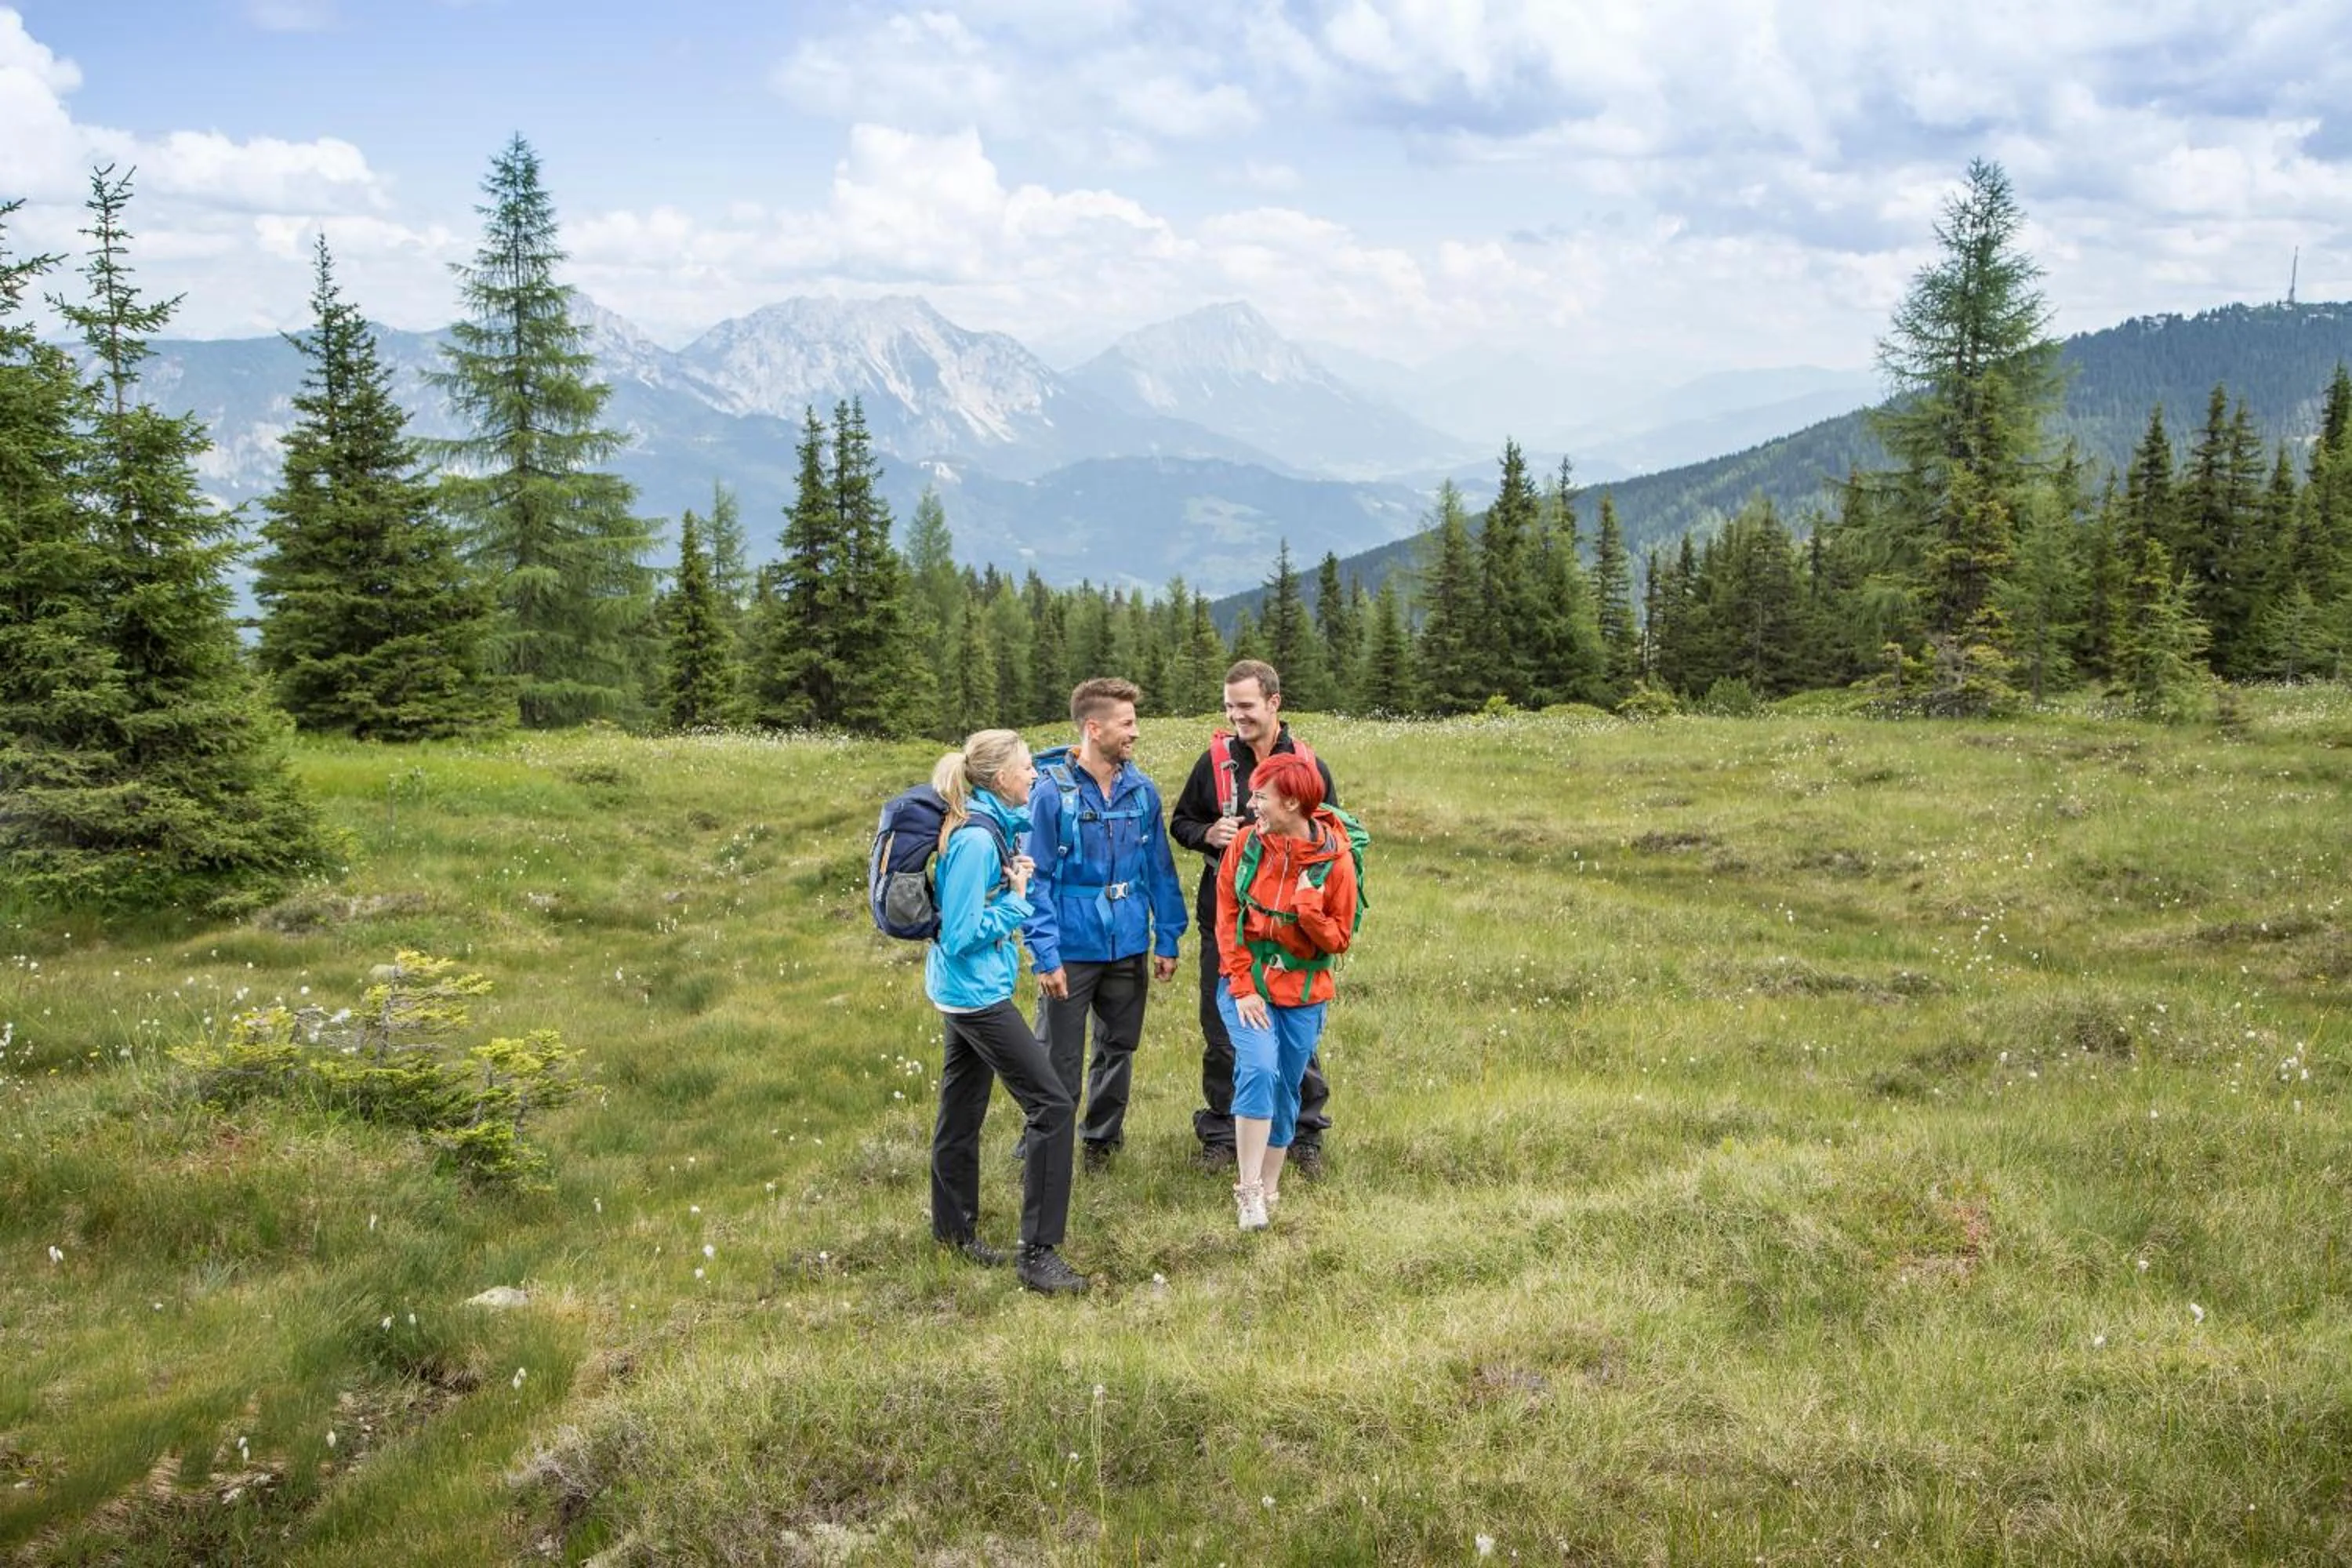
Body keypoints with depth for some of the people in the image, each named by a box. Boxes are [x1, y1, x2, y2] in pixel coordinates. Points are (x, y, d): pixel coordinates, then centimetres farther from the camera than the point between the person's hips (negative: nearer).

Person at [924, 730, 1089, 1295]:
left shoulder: (991, 824, 6)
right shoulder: (977, 839, -23)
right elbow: (962, 935, -23)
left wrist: (1014, 878, 1)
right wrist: (1016, 899, -14)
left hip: (964, 991, 10)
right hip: (976, 992, -10)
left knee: (962, 1109, 19)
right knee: (1052, 1105, -9)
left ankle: (954, 1228, 34)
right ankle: (1037, 1253, -5)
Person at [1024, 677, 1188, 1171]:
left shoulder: (1143, 791, 0)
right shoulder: (1052, 792, -13)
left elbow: (1161, 870, 6)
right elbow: (1036, 880, -12)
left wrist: (1168, 940, 4)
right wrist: (1045, 955, -16)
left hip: (1129, 948, 5)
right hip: (1071, 951, -5)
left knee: (1119, 1050, 17)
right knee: (1058, 1059, 3)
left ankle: (1102, 1140, 34)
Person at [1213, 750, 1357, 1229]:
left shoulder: (1335, 858, -10)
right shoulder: (1246, 843, -6)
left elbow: (1339, 940, -4)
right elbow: (1227, 919, -3)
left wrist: (1311, 913, -23)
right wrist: (1243, 987, -9)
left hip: (1303, 992, 1)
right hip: (1247, 985, -1)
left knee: (1285, 1089, 8)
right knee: (1259, 1069, -20)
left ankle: (1268, 1188, 24)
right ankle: (1248, 1189, -14)